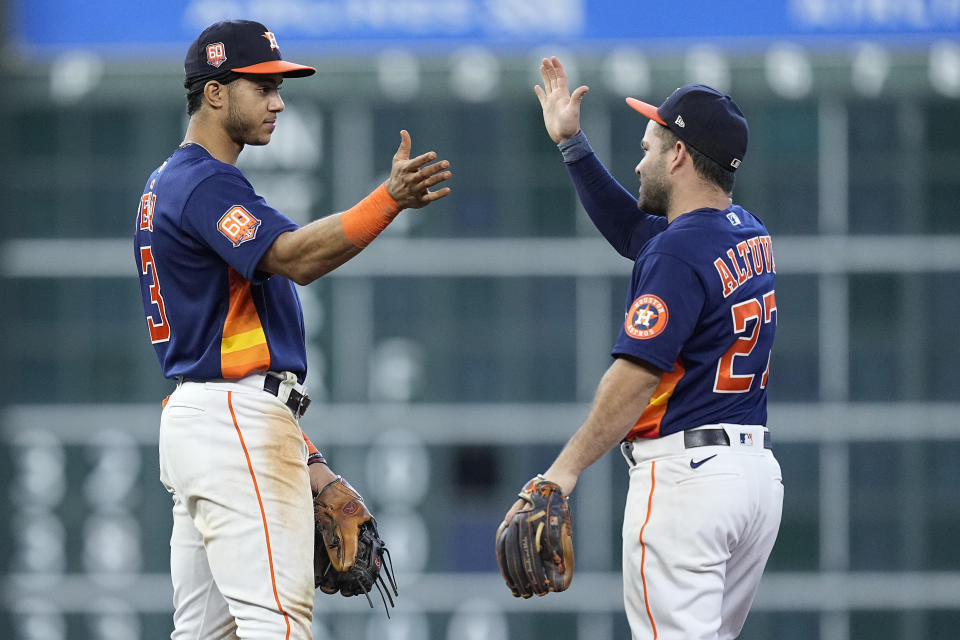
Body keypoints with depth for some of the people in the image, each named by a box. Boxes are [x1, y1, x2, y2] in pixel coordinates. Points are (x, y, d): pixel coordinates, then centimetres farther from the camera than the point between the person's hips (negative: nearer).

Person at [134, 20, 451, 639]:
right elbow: (294, 256, -29)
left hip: (192, 419, 11)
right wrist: (391, 199, -41)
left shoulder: (170, 184, 21)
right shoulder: (204, 183, -12)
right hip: (237, 422, -11)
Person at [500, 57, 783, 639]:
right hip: (759, 474, 9)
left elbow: (637, 376, -22)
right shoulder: (748, 233, 13)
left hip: (685, 471, -9)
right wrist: (573, 144, 26)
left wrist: (565, 470, -22)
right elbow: (629, 228, 29)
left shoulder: (679, 252, -14)